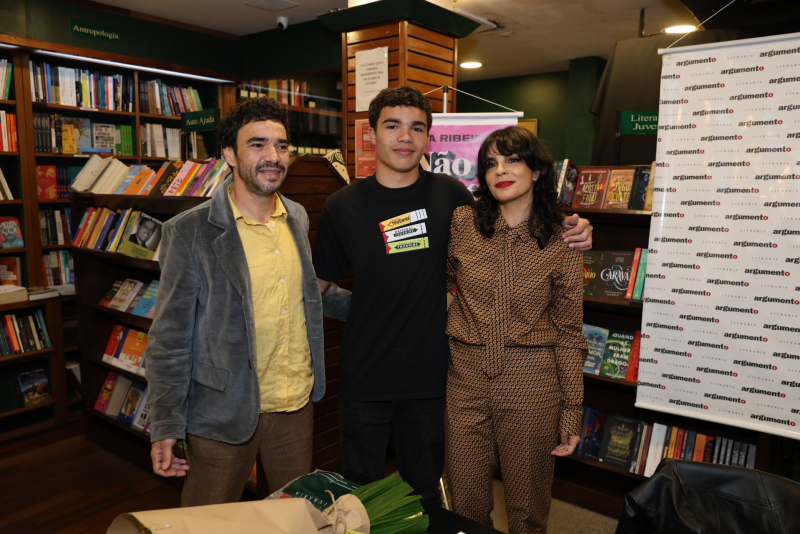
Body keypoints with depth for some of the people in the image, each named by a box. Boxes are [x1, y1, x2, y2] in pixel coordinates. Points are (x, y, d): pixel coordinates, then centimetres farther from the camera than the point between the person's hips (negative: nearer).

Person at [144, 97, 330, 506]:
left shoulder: (297, 218, 4)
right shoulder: (189, 231, -13)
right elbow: (170, 336, -10)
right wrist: (166, 427, -9)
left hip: (297, 404, 5)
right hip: (224, 410, -4)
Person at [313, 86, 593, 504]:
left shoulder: (448, 195, -2)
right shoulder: (342, 207, -4)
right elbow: (315, 288, 5)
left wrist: (566, 233, -2)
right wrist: (363, 309, -8)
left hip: (428, 376, 1)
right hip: (364, 378, 0)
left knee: (425, 493, 19)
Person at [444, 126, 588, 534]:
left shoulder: (562, 244, -5)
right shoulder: (462, 224, -2)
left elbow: (568, 331, -1)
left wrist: (572, 410, -1)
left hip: (532, 385, -1)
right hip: (467, 378, 2)